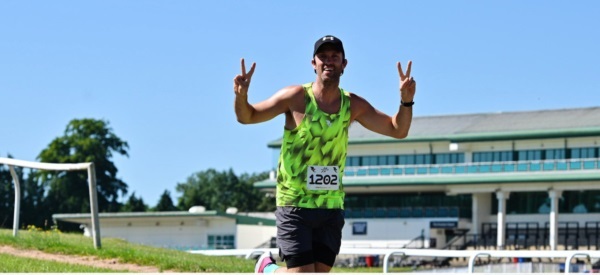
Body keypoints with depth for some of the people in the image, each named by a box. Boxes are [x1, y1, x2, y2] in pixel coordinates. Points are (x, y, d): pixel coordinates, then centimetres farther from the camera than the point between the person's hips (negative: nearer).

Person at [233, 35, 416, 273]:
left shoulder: (353, 105, 5)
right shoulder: (296, 97, -6)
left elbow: (397, 130, 10)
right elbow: (247, 117, 2)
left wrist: (406, 101, -8)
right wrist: (241, 96, -20)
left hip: (331, 208, 4)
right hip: (294, 206, -4)